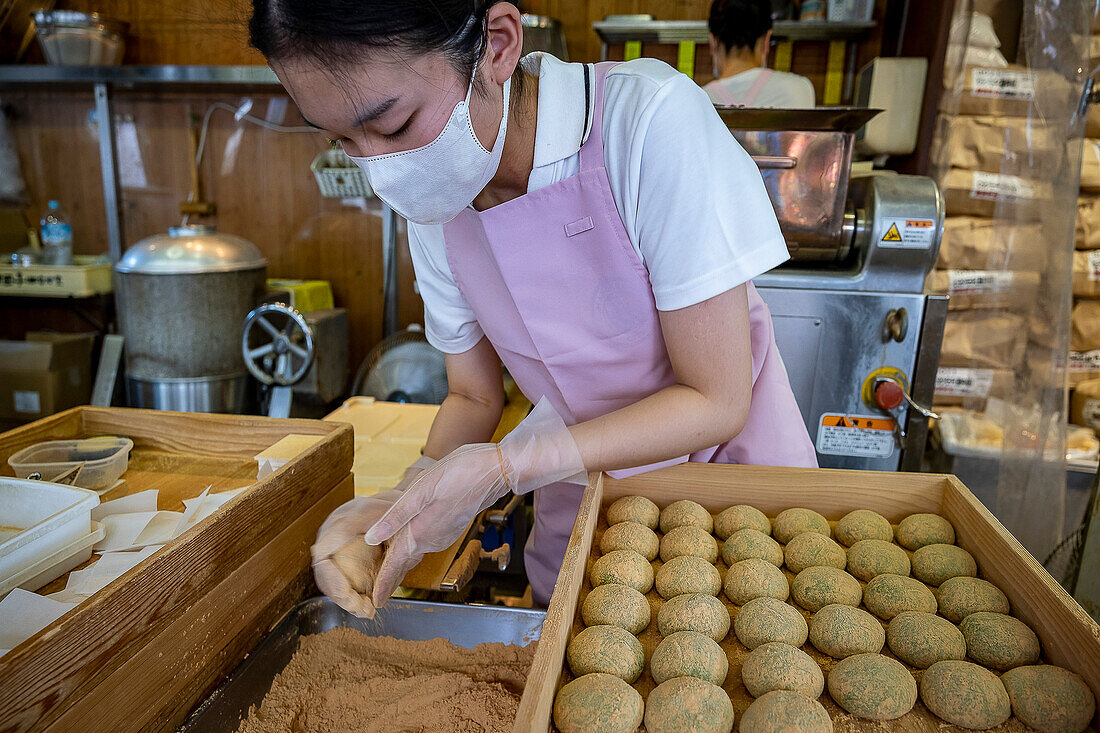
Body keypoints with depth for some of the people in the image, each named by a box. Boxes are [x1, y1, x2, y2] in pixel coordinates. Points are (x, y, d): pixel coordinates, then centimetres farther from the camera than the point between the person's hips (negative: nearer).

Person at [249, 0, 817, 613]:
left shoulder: (652, 120, -29)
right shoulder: (432, 207, -11)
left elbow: (717, 401, -26)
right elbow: (474, 397, -1)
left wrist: (499, 468, -31)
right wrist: (409, 499, -20)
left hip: (725, 457, -3)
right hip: (583, 478, 4)